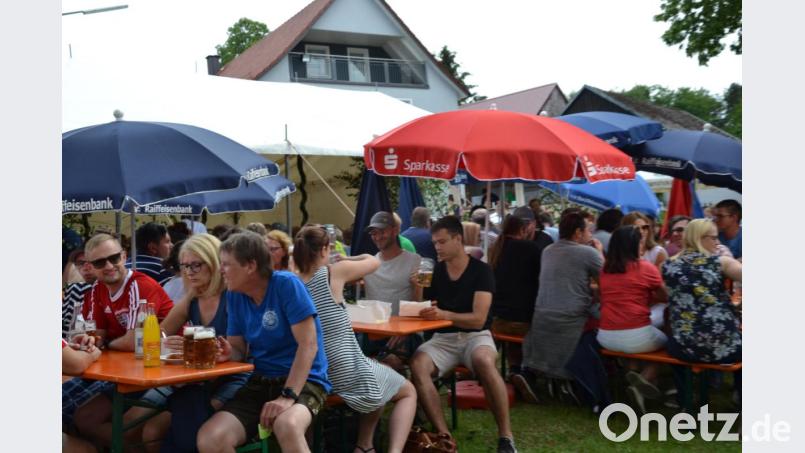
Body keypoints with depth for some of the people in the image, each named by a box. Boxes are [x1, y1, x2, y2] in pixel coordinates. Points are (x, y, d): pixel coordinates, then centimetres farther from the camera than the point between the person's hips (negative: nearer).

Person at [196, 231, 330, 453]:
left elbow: (308, 345, -17)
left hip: (302, 381, -6)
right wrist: (228, 353, -14)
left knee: (287, 426, -40)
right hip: (260, 382, 6)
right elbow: (239, 349, 11)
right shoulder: (235, 295, 7)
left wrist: (288, 395, -26)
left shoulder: (286, 284, -12)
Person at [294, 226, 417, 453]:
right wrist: (346, 259, 23)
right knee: (409, 392, 19)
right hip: (346, 373, -6)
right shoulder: (334, 272, -12)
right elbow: (375, 261, 5)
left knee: (381, 378, 33)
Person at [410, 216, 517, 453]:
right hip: (443, 338, 3)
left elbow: (478, 319, -17)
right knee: (417, 365, -30)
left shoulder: (481, 271, -6)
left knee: (484, 362, -38)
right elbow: (420, 312, 12)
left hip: (475, 336, -3)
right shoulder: (434, 271, 7)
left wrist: (443, 314, -31)